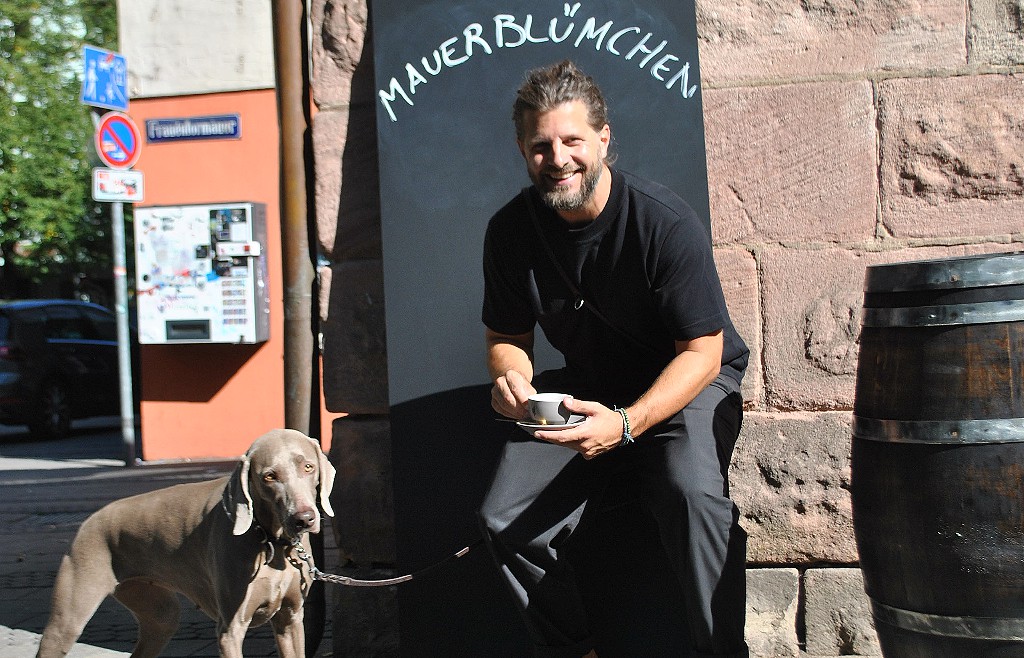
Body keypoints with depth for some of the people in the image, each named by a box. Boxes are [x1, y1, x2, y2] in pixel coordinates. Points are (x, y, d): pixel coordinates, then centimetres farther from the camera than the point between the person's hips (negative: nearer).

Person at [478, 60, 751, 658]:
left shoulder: (668, 223, -23)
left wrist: (626, 423, -34)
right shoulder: (511, 231, -9)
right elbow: (507, 337, 5)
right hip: (584, 387, 5)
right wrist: (509, 376, -21)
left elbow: (702, 354, -19)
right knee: (506, 522, -11)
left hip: (687, 383, -4)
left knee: (692, 490, -35)